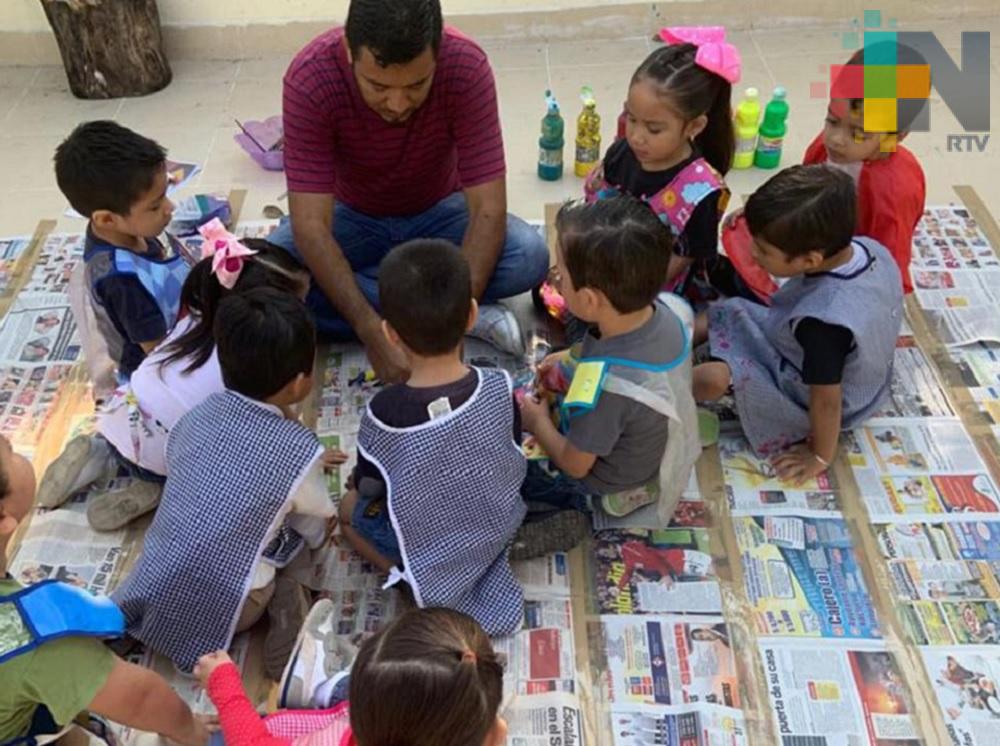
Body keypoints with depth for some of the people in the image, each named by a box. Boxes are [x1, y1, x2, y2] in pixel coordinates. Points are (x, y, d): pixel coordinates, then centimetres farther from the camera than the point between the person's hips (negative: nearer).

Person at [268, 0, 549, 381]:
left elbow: (488, 210, -29)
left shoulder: (466, 67, -28)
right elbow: (311, 226, -31)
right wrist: (373, 335, -40)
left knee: (530, 256, -30)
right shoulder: (311, 77, -29)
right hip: (353, 217, 2)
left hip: (438, 213, -1)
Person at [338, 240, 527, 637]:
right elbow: (514, 462, -5)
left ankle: (420, 584, 6)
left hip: (431, 553, -3)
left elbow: (370, 487, -12)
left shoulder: (385, 412, -30)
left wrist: (361, 487, 11)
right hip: (499, 529, 4)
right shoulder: (499, 389, -23)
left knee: (349, 506, 23)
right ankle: (488, 567, 15)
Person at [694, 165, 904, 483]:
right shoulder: (872, 248, -19)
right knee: (730, 311, 9)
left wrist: (821, 457, -10)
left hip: (803, 402, -8)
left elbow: (826, 400, -28)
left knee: (713, 377, -21)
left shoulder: (823, 320, -41)